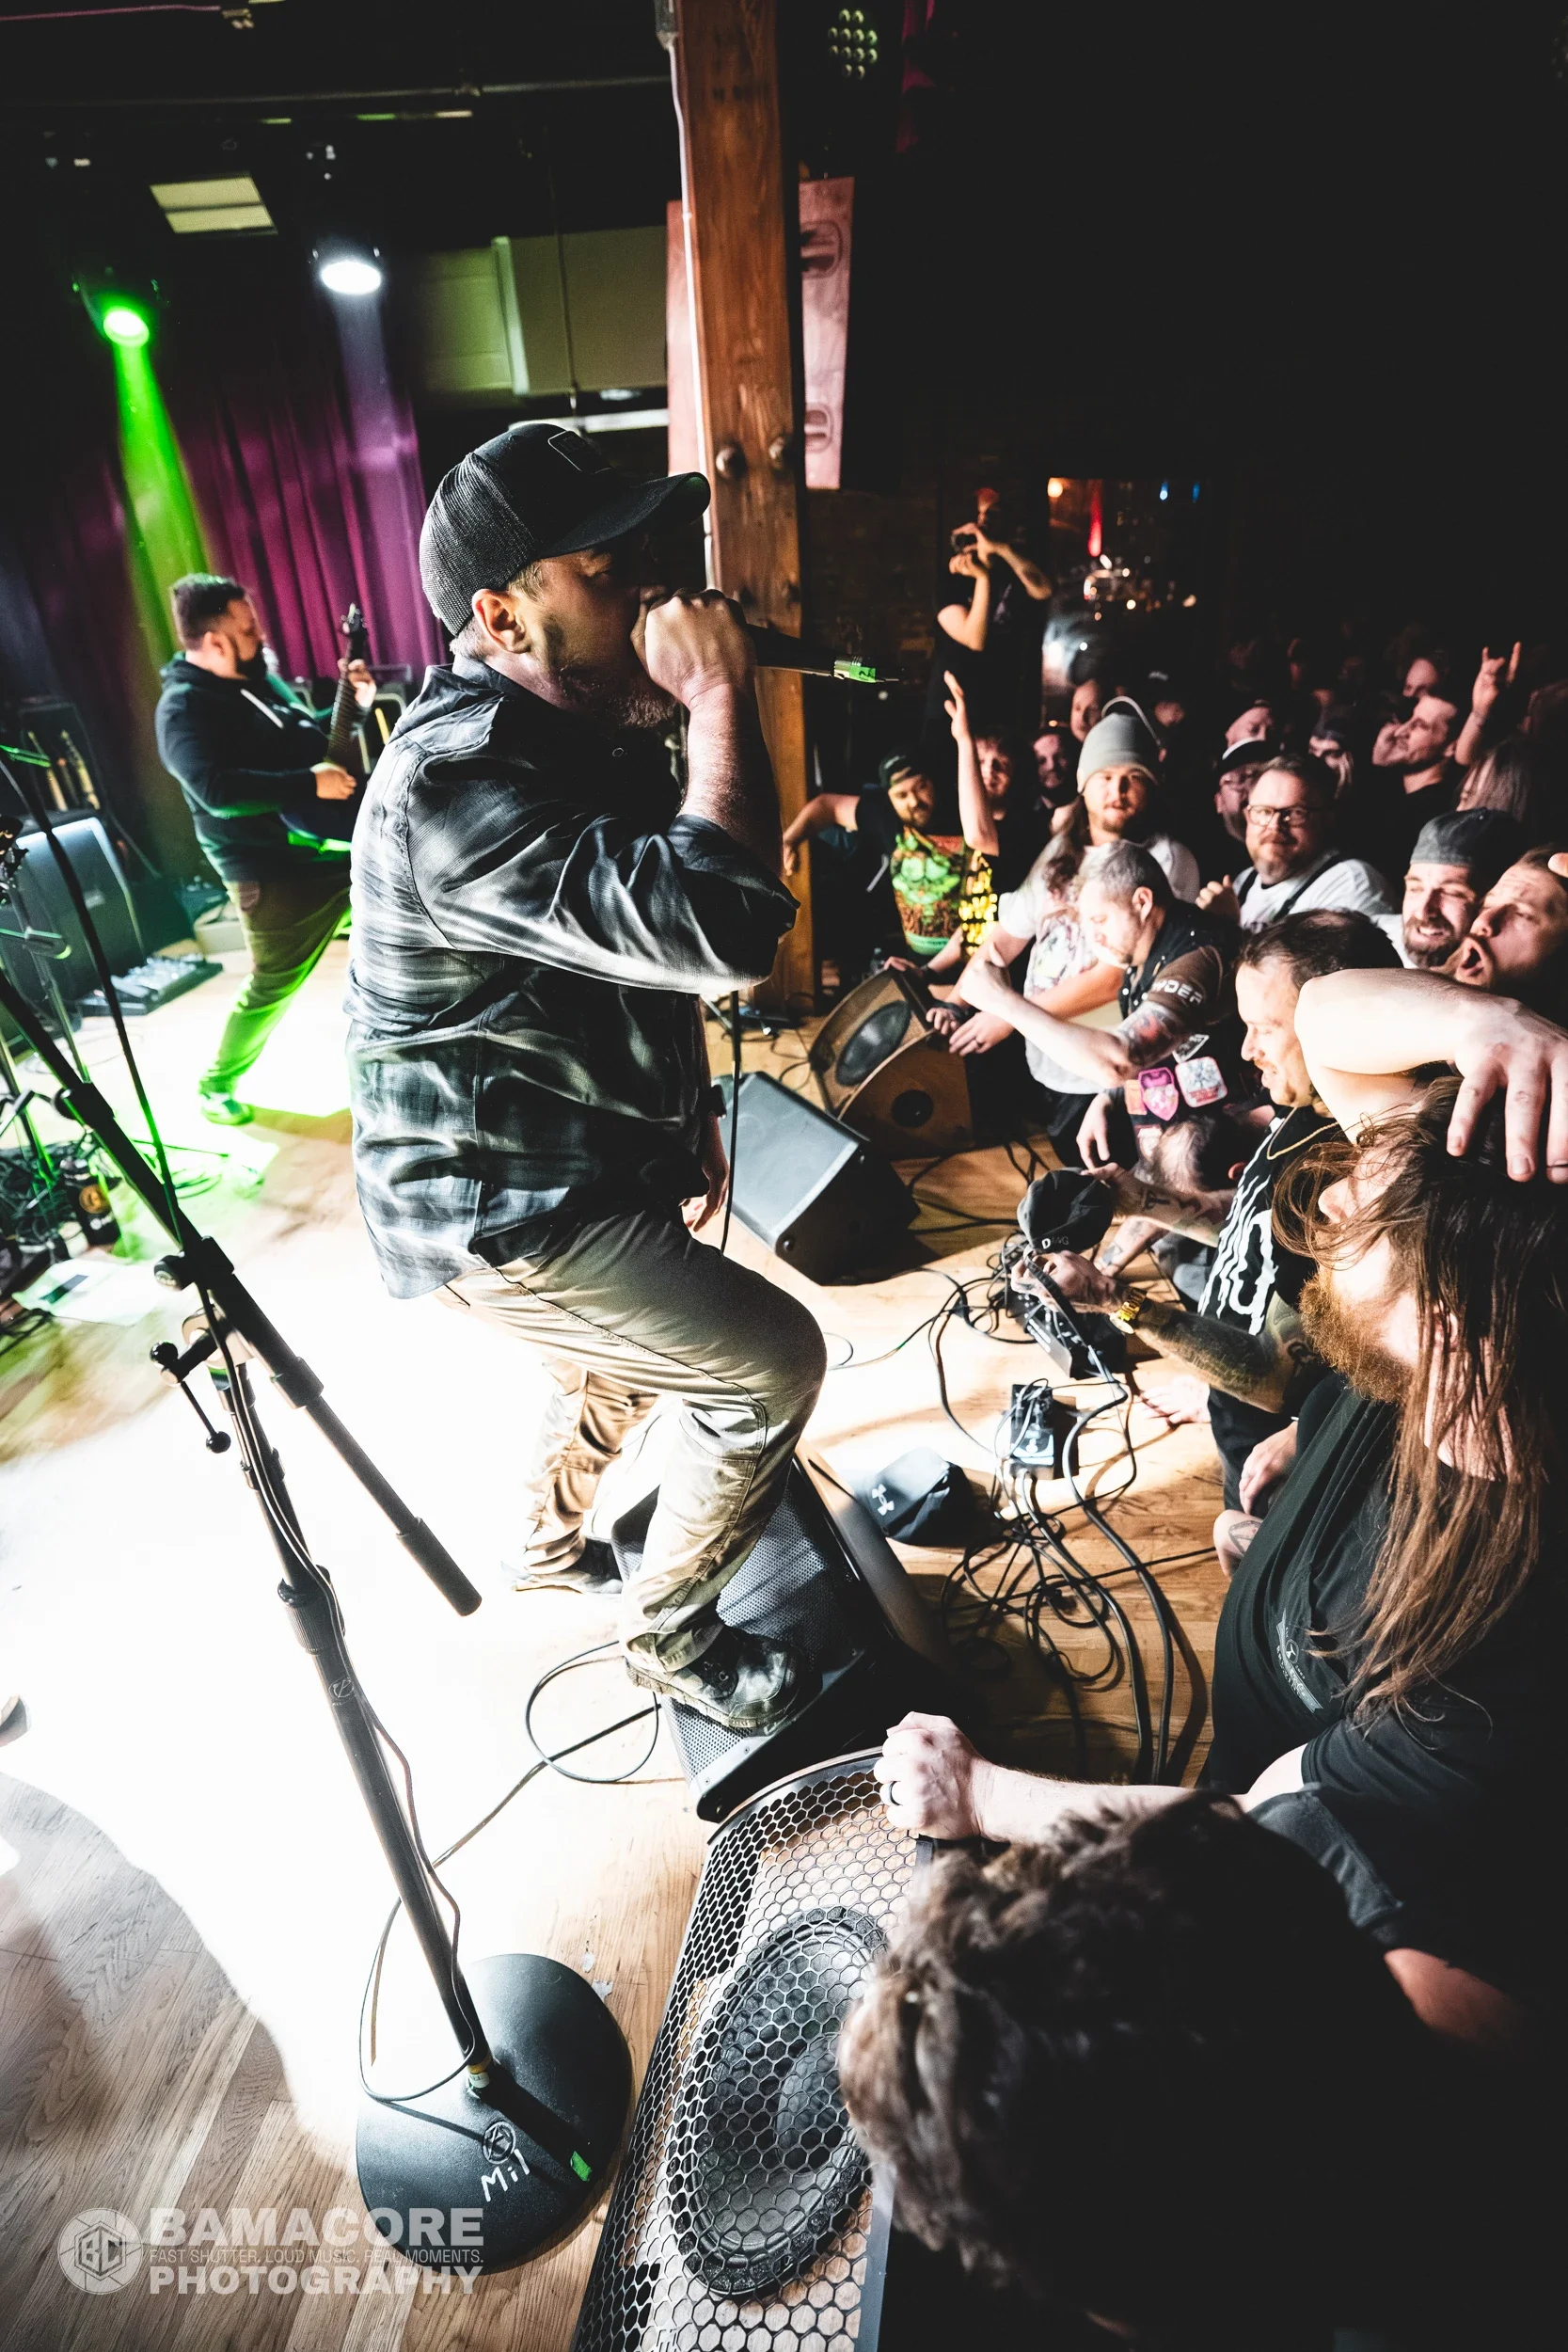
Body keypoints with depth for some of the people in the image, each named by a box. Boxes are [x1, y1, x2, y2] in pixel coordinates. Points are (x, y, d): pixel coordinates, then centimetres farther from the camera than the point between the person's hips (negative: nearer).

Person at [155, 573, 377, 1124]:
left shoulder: (259, 677, 12)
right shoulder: (184, 707, -13)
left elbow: (311, 738, 25)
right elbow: (218, 790, -28)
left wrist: (355, 703, 8)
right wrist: (310, 784, -28)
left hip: (336, 847, 8)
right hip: (275, 874, -8)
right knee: (272, 986, 1)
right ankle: (216, 1085, 20)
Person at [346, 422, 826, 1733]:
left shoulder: (604, 730, 5)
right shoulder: (455, 785, -28)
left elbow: (650, 950, 15)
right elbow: (723, 927, -40)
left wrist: (690, 1114, 15)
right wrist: (720, 700, -28)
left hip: (596, 1166, 10)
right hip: (500, 1215, -10)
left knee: (624, 1367, 29)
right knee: (773, 1364, -8)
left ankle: (550, 1548, 57)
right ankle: (673, 1637, 18)